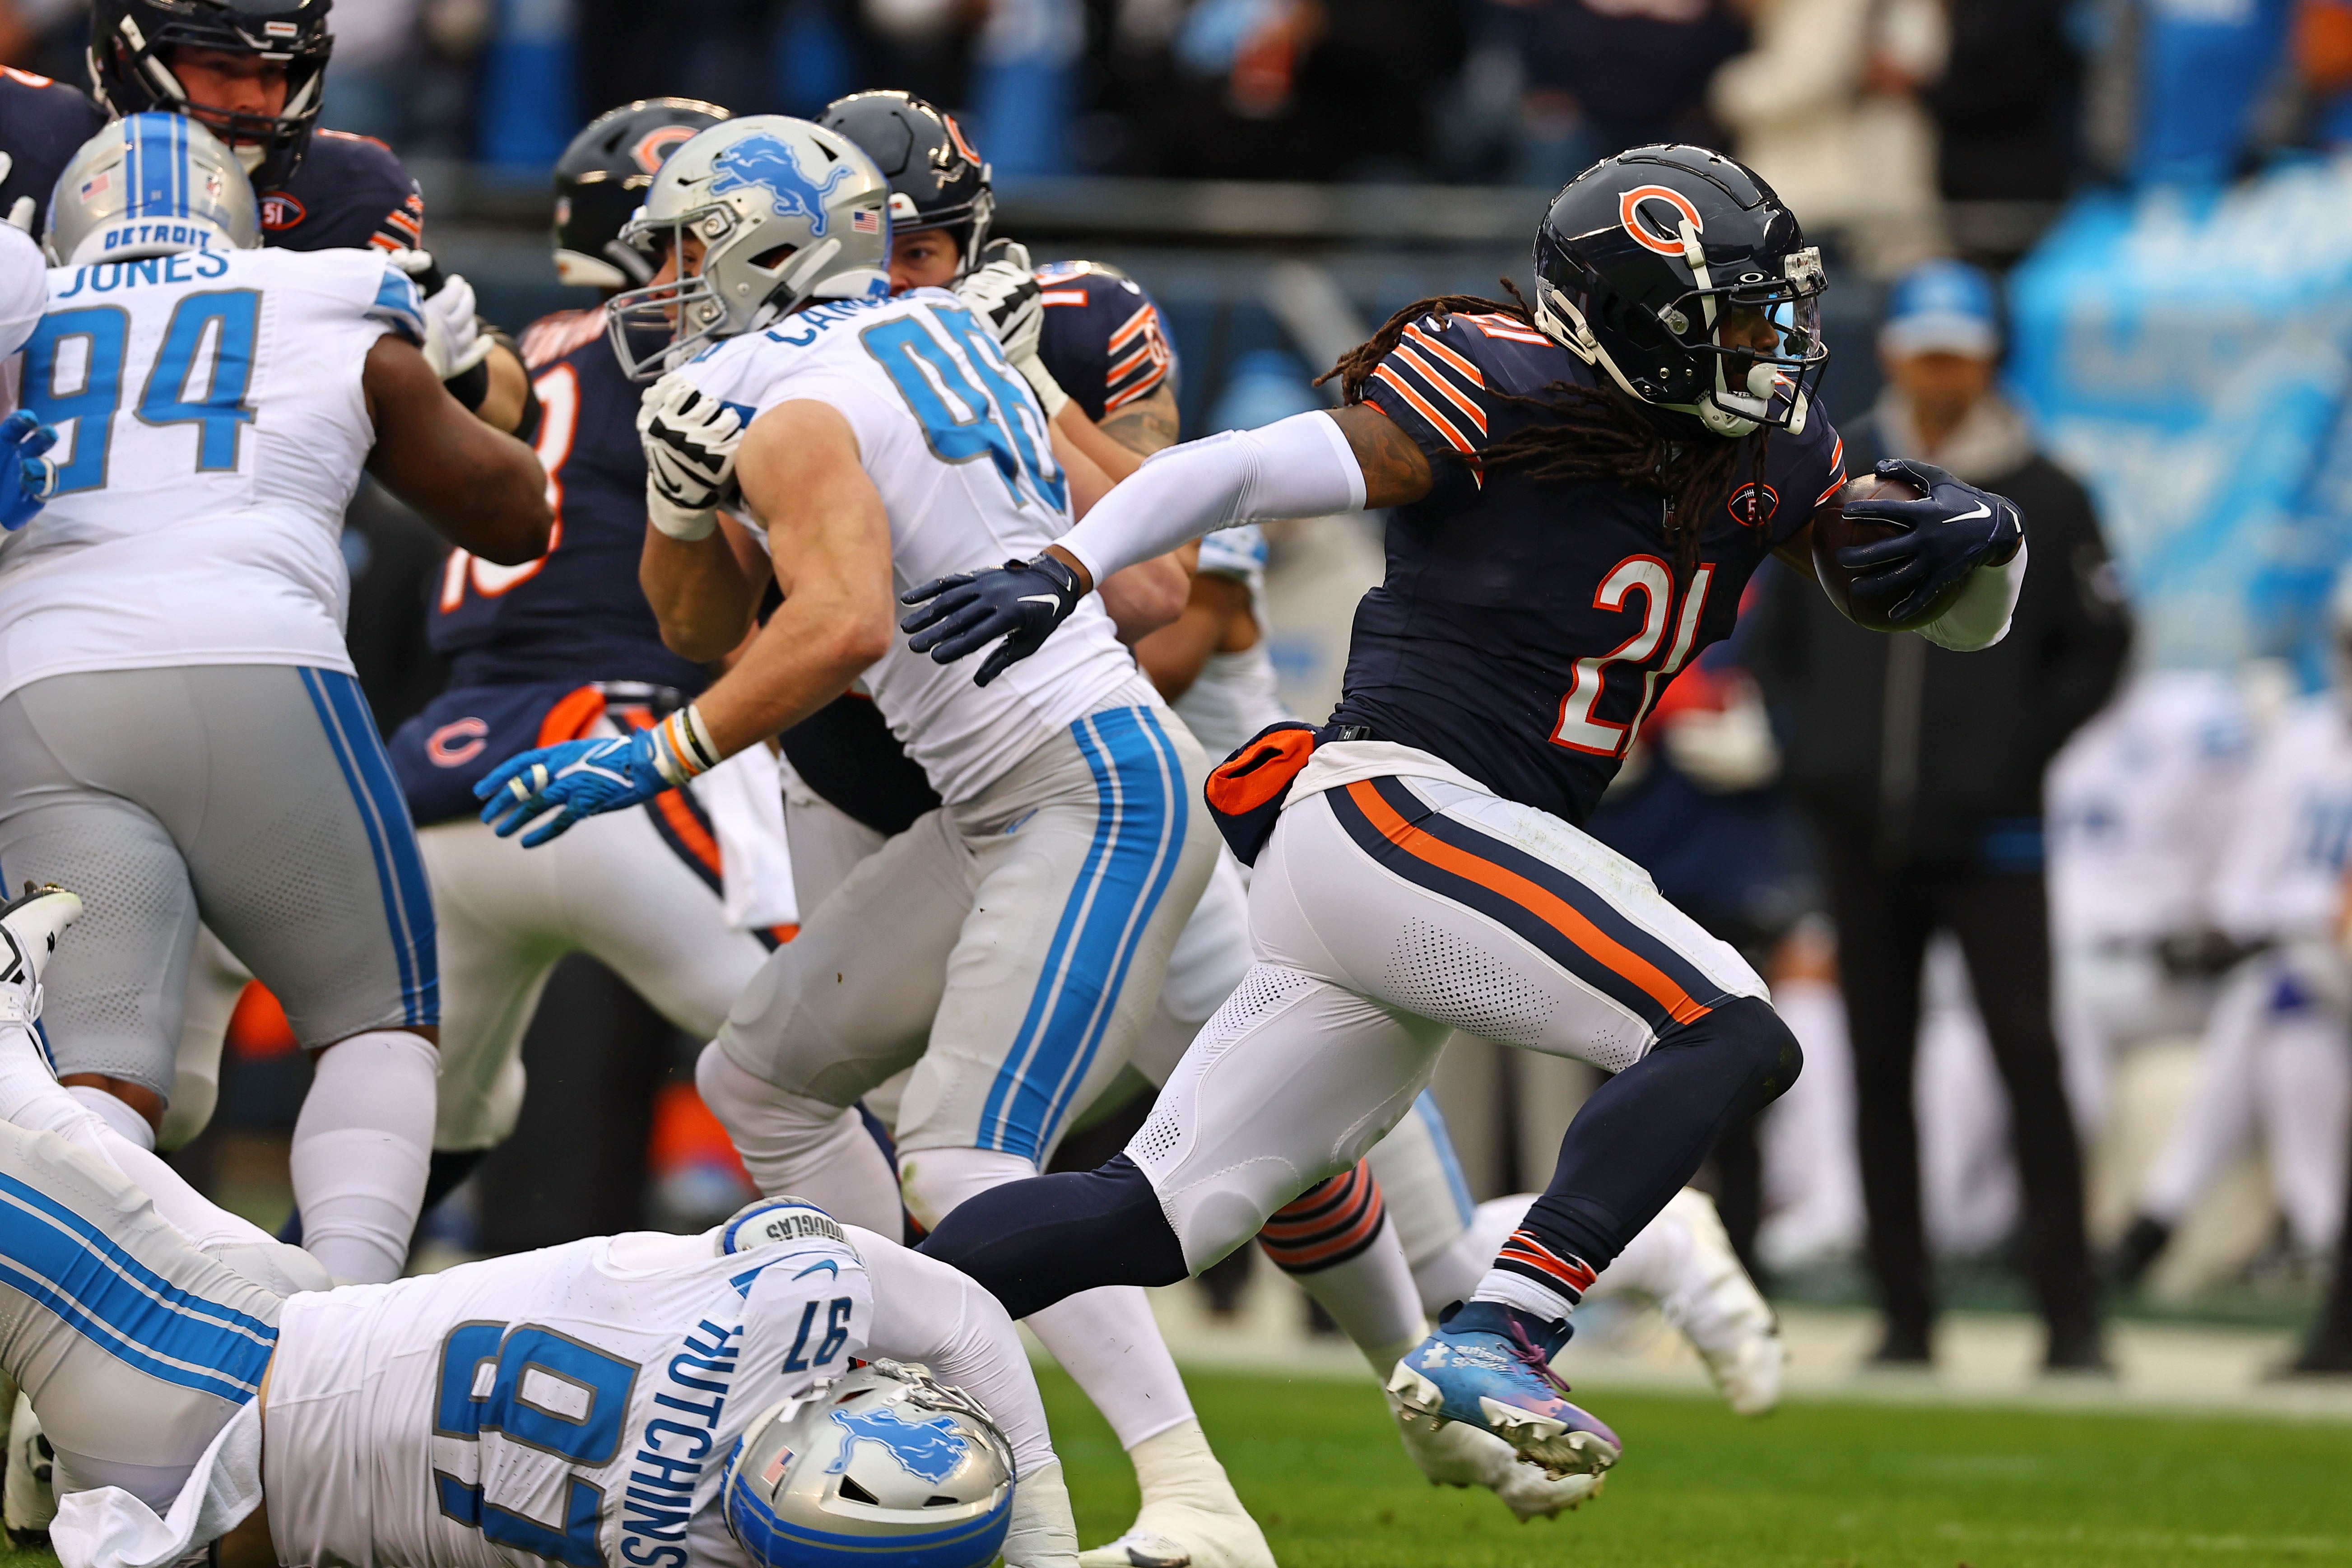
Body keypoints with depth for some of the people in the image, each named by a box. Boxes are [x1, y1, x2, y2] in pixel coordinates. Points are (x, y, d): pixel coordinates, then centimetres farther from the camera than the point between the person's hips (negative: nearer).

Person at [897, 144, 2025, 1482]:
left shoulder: (1769, 461, 10)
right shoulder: (1511, 405, -12)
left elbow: (1967, 618, 17)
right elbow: (1237, 472, -15)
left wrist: (1980, 535, -6)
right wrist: (1063, 574, -27)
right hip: (1393, 812, -8)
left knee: (1156, 1218, 7)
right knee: (1732, 1038, -20)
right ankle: (1492, 1344, -27)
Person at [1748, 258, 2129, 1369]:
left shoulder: (2044, 497, 1)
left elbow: (2099, 648, 4)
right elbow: (1777, 638, 17)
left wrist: (2018, 754, -6)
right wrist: (1809, 752, 4)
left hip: (1987, 835, -3)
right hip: (1861, 835, 3)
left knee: (2028, 1058, -10)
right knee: (1880, 1069, 5)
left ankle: (2070, 1317, -9)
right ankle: (1904, 1315, 11)